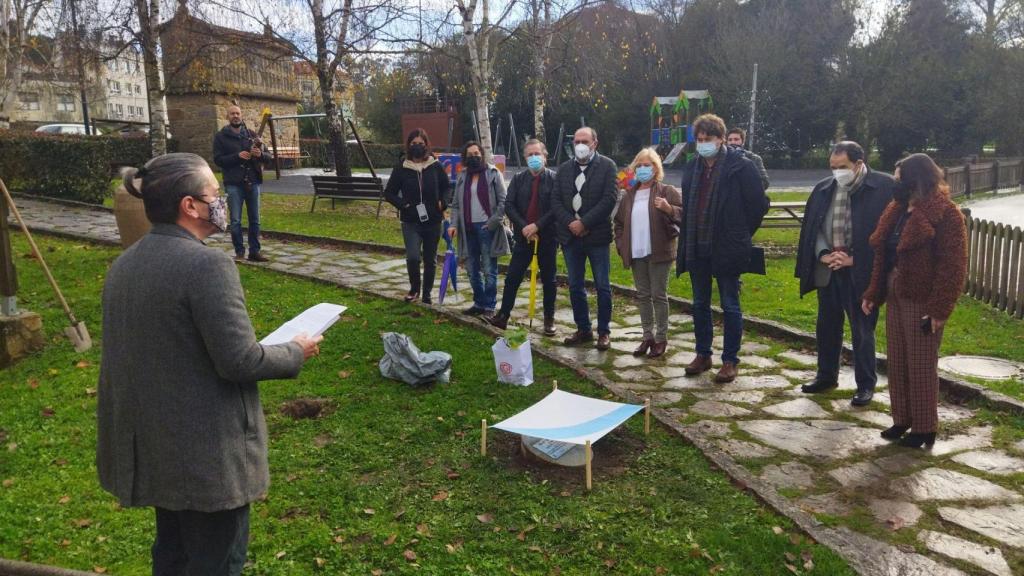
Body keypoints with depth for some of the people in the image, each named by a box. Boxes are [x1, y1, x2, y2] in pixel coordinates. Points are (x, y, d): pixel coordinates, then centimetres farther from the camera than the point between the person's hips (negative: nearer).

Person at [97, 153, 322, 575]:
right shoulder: (207, 264, -23)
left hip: (153, 442, 9)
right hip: (208, 449, -8)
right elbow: (240, 361, -23)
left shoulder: (124, 264, 4)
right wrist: (297, 351, -6)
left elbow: (158, 348, 13)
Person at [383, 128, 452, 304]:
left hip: (433, 221, 2)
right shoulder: (401, 168, -2)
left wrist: (443, 202, -6)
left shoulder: (435, 166, -1)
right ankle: (414, 287, 10)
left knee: (430, 260, 10)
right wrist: (403, 204, -11)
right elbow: (389, 193, 5)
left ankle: (427, 293, 26)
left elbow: (447, 187, 13)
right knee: (413, 257, -17)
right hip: (410, 222, -1)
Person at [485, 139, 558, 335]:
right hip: (524, 236, 3)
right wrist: (524, 227, -12)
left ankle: (549, 319, 18)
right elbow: (509, 206, 0)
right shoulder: (518, 179, 6)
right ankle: (503, 316, 8)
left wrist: (537, 225, -18)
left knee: (548, 280, 8)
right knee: (512, 277, 2)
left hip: (547, 237, -2)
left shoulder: (555, 178, -4)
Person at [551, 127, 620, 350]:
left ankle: (604, 331, 15)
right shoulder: (564, 168, 10)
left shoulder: (607, 166, -3)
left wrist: (584, 223, -16)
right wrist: (570, 222, -10)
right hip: (570, 236, 4)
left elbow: (610, 199, -12)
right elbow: (556, 200, 5)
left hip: (597, 235, -4)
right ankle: (583, 329, 23)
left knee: (602, 287, 3)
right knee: (575, 287, 10)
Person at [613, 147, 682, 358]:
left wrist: (669, 208, -26)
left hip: (658, 253, -5)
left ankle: (661, 338, 10)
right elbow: (619, 222, 20)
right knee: (642, 296, 11)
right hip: (636, 253, 5)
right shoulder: (629, 194, 13)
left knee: (659, 295, 0)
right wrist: (621, 244, 8)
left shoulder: (667, 191, -2)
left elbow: (685, 213, -9)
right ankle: (648, 336, 21)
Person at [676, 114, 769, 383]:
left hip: (727, 249, -6)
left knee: (730, 307, 3)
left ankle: (730, 361, 13)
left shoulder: (741, 167, -9)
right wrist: (688, 236, 12)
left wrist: (739, 235, 0)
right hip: (697, 248, 6)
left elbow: (759, 205, -5)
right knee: (700, 305, 14)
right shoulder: (692, 168, 8)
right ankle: (703, 355, 27)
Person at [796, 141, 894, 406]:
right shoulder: (823, 189, 5)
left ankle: (866, 384, 18)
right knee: (827, 326, 16)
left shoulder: (883, 186, -9)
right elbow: (810, 228, 10)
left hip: (861, 272, -5)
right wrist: (823, 254, -6)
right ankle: (826, 376, 32)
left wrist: (853, 260, -14)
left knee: (863, 331, 4)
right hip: (827, 270, 5)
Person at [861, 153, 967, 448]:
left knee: (921, 366, 1)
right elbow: (882, 257, 15)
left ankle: (925, 428, 14)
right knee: (897, 362, 14)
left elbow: (952, 266, -17)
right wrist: (873, 294, 10)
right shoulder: (897, 211, 11)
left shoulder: (945, 214, -13)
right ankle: (902, 420, 26)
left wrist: (939, 309, -21)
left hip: (922, 301, -8)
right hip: (896, 298, 8)